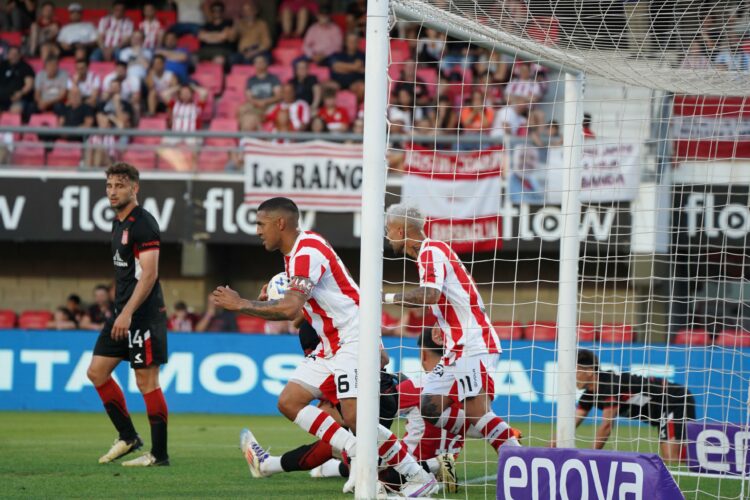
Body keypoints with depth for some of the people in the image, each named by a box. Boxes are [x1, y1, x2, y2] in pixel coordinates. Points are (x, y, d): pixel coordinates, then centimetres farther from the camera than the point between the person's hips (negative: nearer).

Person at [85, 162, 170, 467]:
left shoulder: (143, 224, -13)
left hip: (143, 314, -10)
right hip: (123, 314, 10)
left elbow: (149, 273, -20)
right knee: (97, 371, 9)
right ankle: (127, 436, 17)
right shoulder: (118, 223, 16)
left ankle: (159, 453, -3)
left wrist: (128, 313, -25)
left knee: (146, 380, -8)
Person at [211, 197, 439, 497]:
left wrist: (242, 305, -21)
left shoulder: (307, 252, -19)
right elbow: (294, 307, 19)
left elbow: (290, 309, -29)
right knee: (289, 402, 2)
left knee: (354, 418, -19)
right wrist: (267, 301, 1)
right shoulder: (294, 252, 14)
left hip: (353, 338, -11)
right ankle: (358, 456, -4)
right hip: (331, 345, 11)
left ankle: (420, 478, -10)